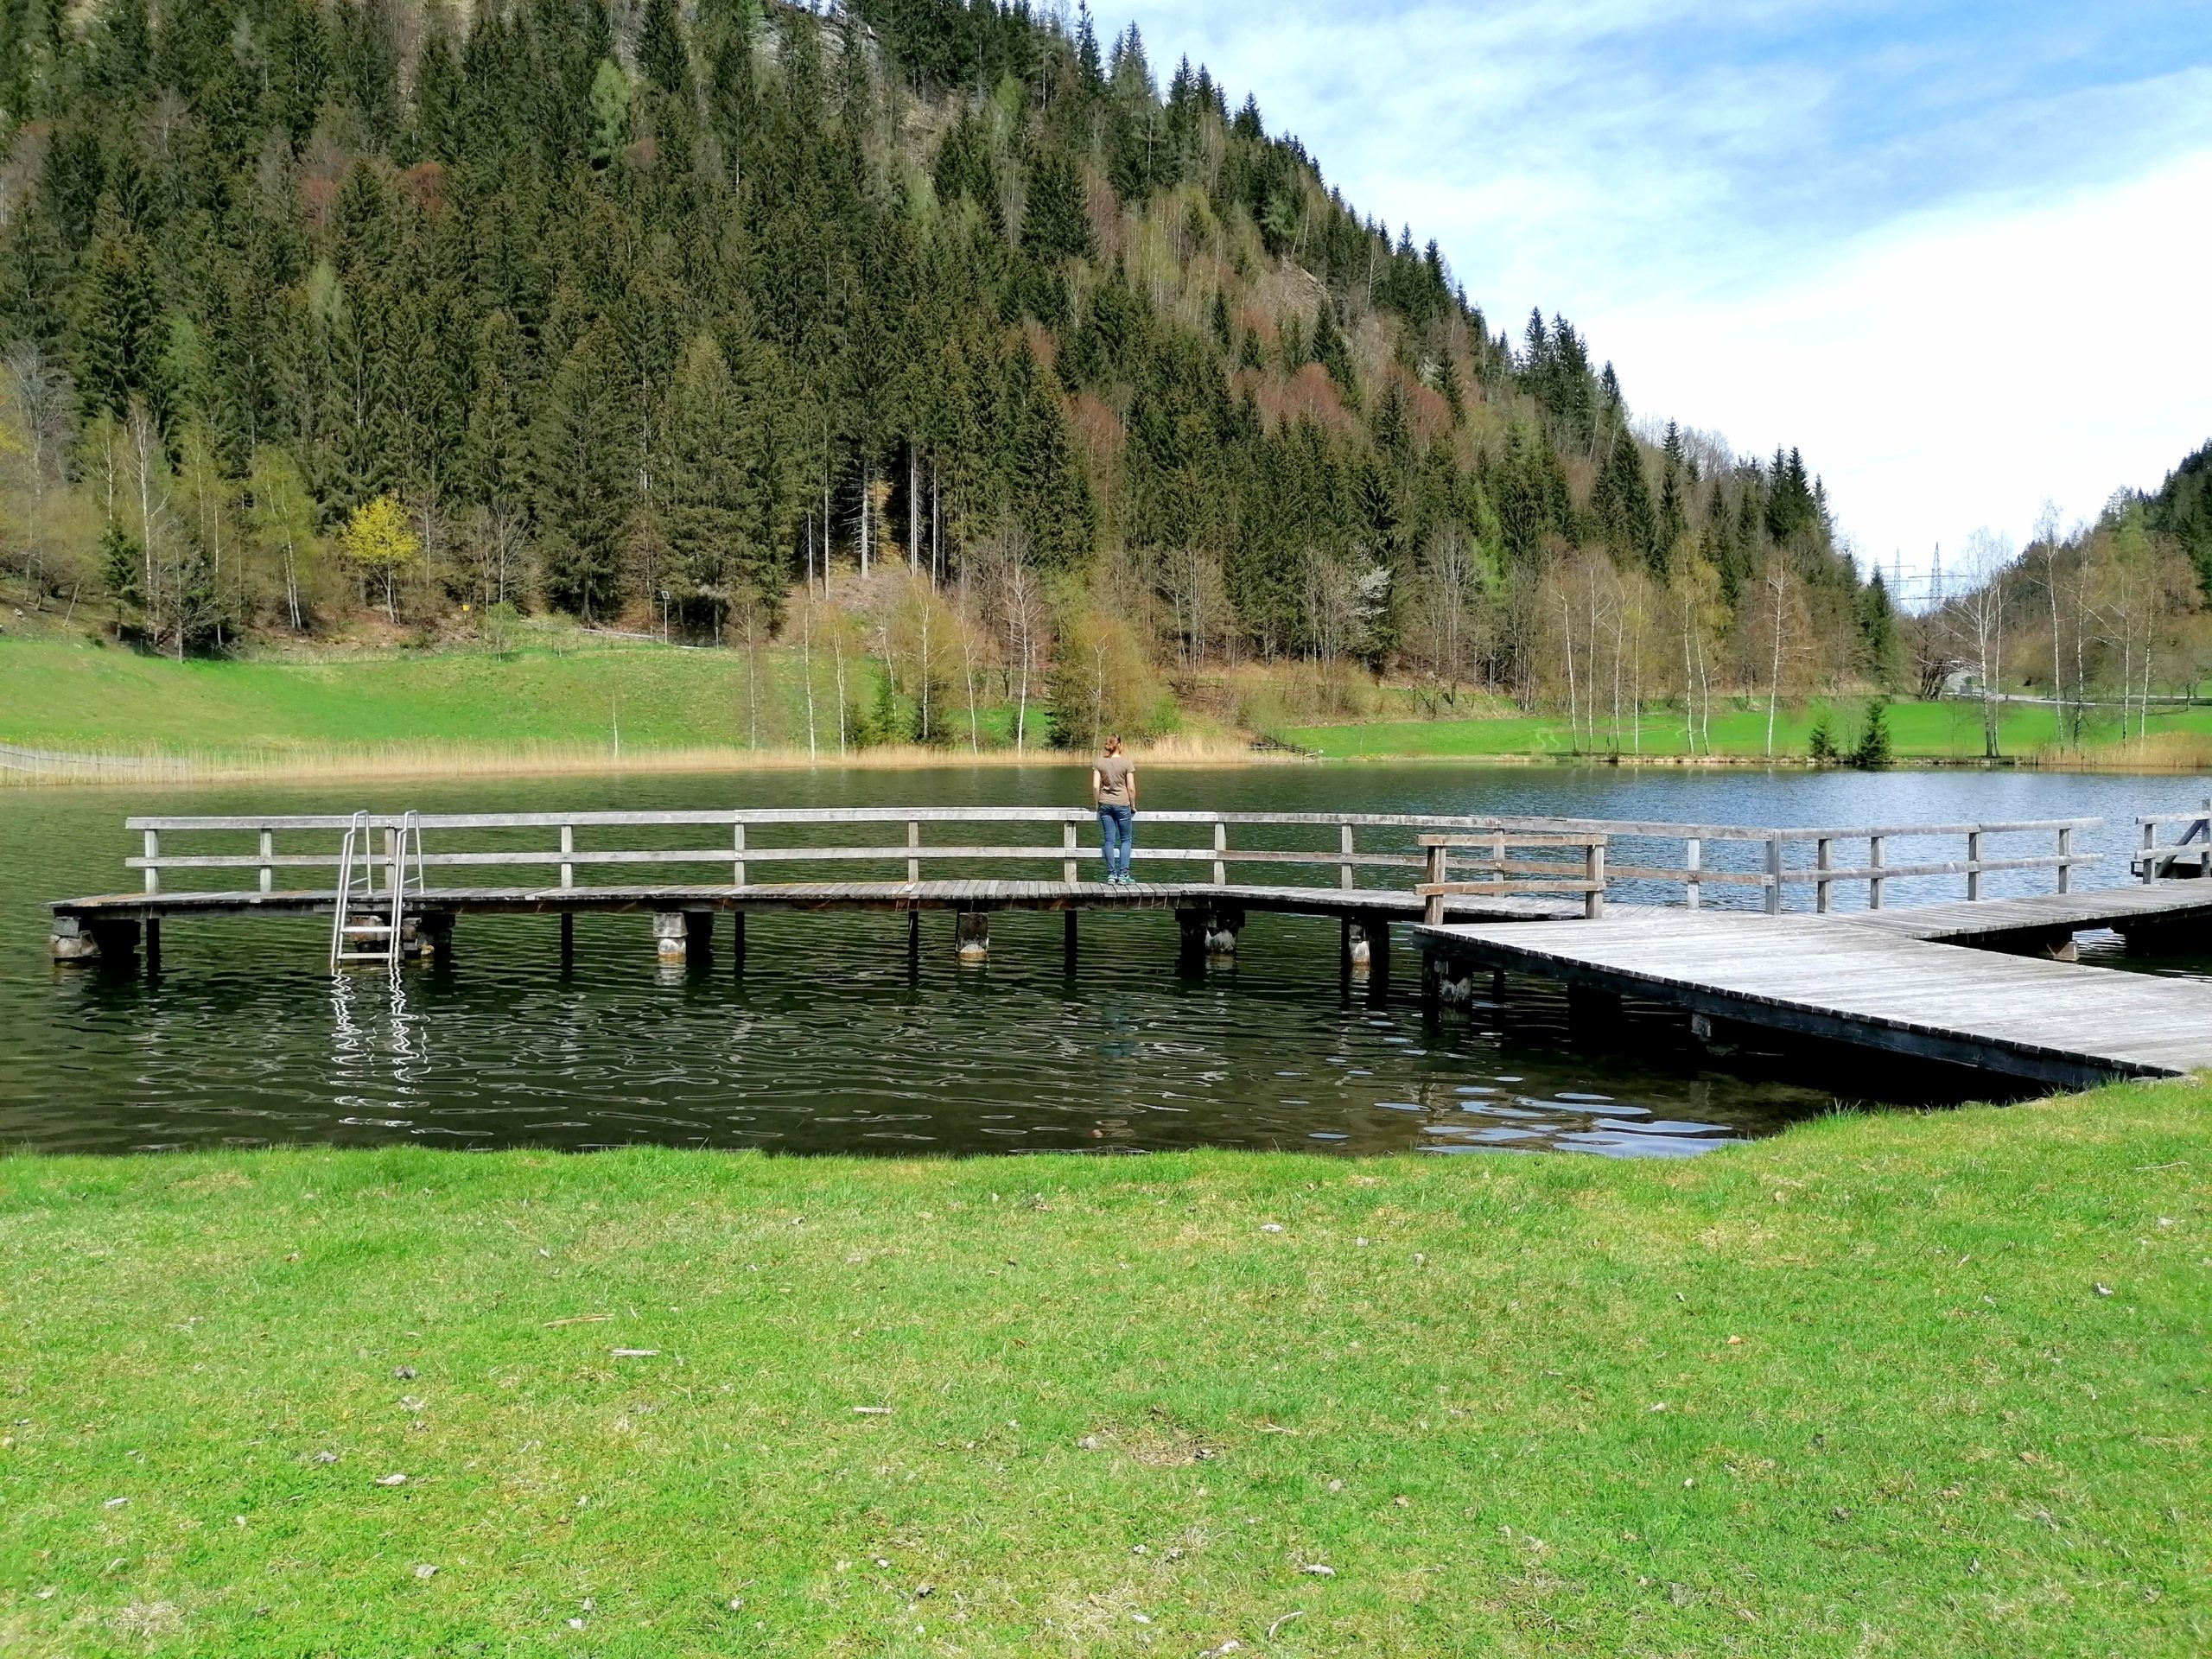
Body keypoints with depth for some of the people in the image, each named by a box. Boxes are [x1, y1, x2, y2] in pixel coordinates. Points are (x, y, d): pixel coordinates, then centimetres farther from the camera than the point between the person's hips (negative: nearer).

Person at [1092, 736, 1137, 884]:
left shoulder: (1099, 762, 1)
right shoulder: (1126, 762, -6)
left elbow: (1095, 786, -3)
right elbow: (1131, 788, -6)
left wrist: (1097, 804, 9)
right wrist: (1133, 805, 6)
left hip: (1105, 804, 2)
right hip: (1122, 804, -2)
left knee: (1109, 840, 7)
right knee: (1126, 839, 9)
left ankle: (1111, 875, 6)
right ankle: (1123, 875, 3)